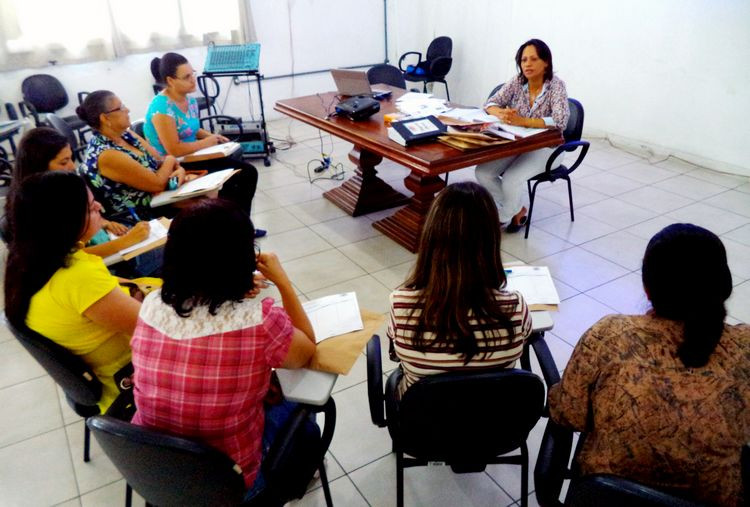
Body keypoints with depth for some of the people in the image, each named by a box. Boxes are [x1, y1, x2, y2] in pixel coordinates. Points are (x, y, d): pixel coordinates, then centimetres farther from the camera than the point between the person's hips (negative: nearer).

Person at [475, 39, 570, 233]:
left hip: (544, 147, -5)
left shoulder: (556, 85, -14)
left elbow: (560, 121, -26)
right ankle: (517, 210, 6)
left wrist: (522, 121, -38)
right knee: (482, 172, -16)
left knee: (511, 179, -29)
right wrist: (502, 114, -28)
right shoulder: (517, 82, -1)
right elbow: (490, 103, -2)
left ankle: (503, 216, 5)